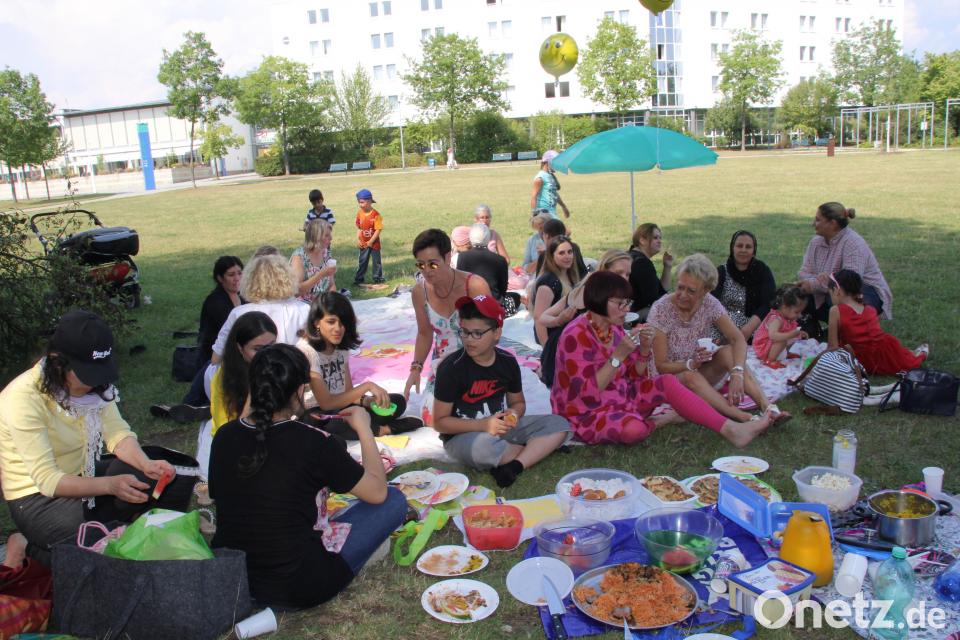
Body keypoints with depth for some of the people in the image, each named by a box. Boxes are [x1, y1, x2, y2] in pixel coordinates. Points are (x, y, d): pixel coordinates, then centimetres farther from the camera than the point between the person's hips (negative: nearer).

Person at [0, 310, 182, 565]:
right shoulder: (23, 398, -27)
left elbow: (117, 433, -9)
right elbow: (47, 479, -29)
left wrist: (146, 464, -29)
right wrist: (110, 485, -41)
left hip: (83, 474, 6)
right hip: (37, 496, -6)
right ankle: (29, 548, -2)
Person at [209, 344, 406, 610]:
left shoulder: (224, 436, -5)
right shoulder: (313, 442, -21)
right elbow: (378, 492, -9)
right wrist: (363, 427, 2)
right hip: (297, 589, -5)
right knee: (393, 500, 1)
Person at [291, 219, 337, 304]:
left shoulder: (326, 254, 4)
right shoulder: (299, 256, -12)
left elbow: (332, 285, 11)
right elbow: (297, 290, -19)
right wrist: (321, 274, -25)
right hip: (304, 305, -6)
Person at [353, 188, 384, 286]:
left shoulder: (376, 214, -17)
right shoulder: (360, 213, -2)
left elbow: (378, 230, -18)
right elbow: (359, 228, 6)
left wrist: (371, 242, -19)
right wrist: (358, 239, -5)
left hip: (374, 243, -4)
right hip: (363, 243, 4)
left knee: (376, 261, 9)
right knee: (362, 261, 11)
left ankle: (377, 278, 20)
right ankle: (359, 278, 18)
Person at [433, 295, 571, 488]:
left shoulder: (508, 362, -2)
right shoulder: (451, 368, -16)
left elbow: (518, 402, 14)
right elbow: (439, 422, -13)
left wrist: (514, 414, -12)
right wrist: (483, 425, -25)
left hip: (501, 428, 5)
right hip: (462, 436, -5)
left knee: (559, 425, -9)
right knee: (483, 446, -40)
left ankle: (514, 466, -25)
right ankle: (540, 448, -12)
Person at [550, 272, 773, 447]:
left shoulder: (614, 329, 2)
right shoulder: (576, 336, -23)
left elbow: (636, 377, 7)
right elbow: (587, 393, -27)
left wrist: (644, 349, -12)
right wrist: (620, 354, -28)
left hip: (619, 398, 8)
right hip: (586, 413, -8)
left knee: (667, 382, -7)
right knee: (634, 429, -35)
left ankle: (732, 430, -9)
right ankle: (659, 420, 1)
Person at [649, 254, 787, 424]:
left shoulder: (709, 304, -9)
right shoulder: (661, 310, -19)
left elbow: (739, 340, -18)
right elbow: (660, 366, -18)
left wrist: (737, 372, -37)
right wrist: (691, 363, -35)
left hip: (701, 374, 4)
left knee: (728, 352, -24)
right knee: (691, 376, -36)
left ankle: (767, 407, -35)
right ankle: (743, 418, -45)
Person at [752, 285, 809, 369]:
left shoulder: (787, 318, -3)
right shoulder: (776, 319, -31)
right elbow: (773, 335, -47)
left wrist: (799, 333, -8)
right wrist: (791, 334, -49)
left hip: (772, 346, 9)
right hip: (763, 348, -9)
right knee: (782, 341, -33)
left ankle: (785, 353, 20)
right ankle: (770, 360, -19)